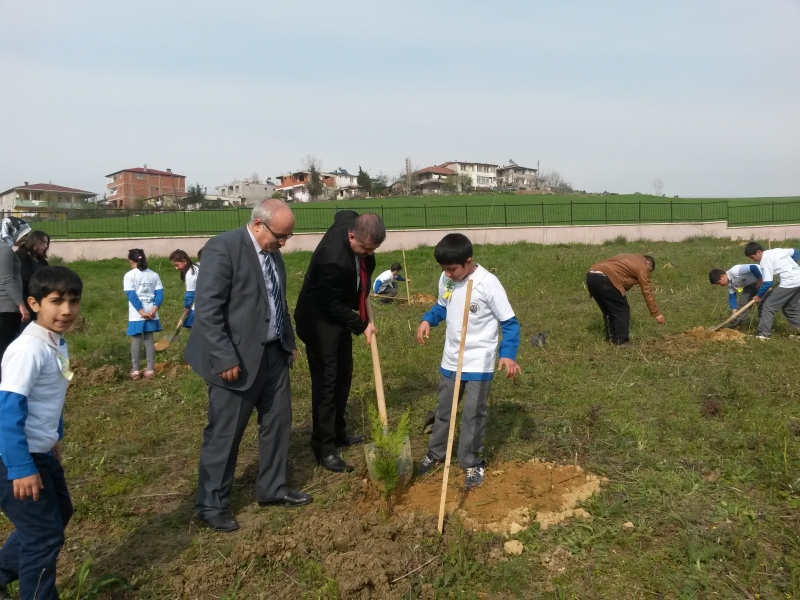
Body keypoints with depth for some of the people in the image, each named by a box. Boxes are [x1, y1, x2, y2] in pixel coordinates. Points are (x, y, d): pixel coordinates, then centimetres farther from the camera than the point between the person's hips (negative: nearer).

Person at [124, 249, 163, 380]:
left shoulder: (129, 275, -5)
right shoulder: (154, 275, 5)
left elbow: (131, 295, -12)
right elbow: (159, 293, -2)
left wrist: (142, 312, -13)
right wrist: (153, 310, -9)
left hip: (136, 315, -3)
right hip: (151, 313, 3)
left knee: (136, 340, 6)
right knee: (149, 340, 8)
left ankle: (135, 370, 12)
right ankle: (150, 370, 10)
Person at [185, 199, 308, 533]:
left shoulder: (272, 252, 8)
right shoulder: (223, 248, -18)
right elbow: (207, 310, -21)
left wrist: (289, 341, 17)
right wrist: (225, 359, -22)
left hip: (273, 354, 9)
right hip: (238, 359, -8)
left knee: (278, 423, 16)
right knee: (224, 433, 4)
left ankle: (272, 489, 33)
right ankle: (211, 505, 20)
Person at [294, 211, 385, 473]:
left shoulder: (351, 221, -14)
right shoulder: (332, 259, -36)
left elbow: (343, 213, 14)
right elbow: (331, 305, -25)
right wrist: (361, 325, -15)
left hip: (339, 314, 9)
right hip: (320, 320, -9)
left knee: (343, 375, 14)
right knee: (326, 381, -6)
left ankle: (338, 432, 29)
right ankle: (324, 448, 3)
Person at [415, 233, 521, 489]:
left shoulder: (488, 284, -22)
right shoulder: (446, 280, -5)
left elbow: (509, 322, -14)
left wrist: (508, 353, -26)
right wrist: (427, 319, -5)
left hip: (479, 363, -5)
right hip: (450, 360, 6)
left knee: (473, 414, 5)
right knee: (444, 409, 18)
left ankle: (472, 463, 23)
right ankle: (436, 453, 37)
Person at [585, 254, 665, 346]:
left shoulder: (628, 259, 37)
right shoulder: (642, 267, 12)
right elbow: (647, 292, 7)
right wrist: (657, 314, 10)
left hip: (591, 276, 9)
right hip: (605, 279, -8)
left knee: (608, 310, 23)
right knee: (622, 310, 6)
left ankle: (611, 338, 29)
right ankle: (621, 342, 8)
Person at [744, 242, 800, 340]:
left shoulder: (765, 260, -8)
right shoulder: (777, 250, 15)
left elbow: (767, 283, -10)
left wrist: (759, 296, 4)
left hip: (789, 282, -8)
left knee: (769, 306, -1)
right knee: (790, 307, 23)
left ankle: (763, 333, -2)